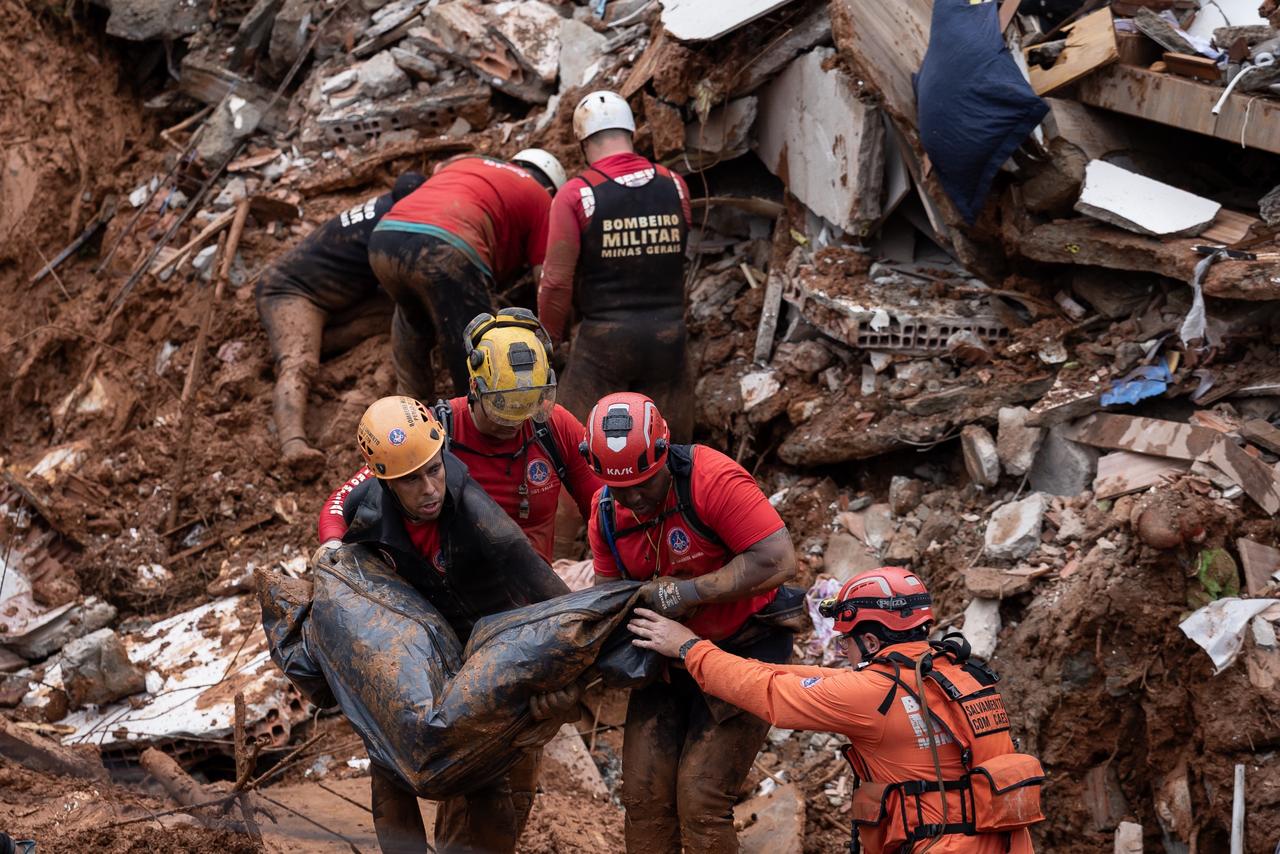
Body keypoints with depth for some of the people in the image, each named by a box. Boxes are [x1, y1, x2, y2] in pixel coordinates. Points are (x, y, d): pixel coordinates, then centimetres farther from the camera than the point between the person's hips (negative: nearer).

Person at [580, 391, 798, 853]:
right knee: (644, 795, -1)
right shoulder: (606, 512, -3)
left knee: (700, 800, -13)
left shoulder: (712, 479, -24)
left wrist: (687, 593, -27)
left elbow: (777, 561, -29)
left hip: (745, 646, -6)